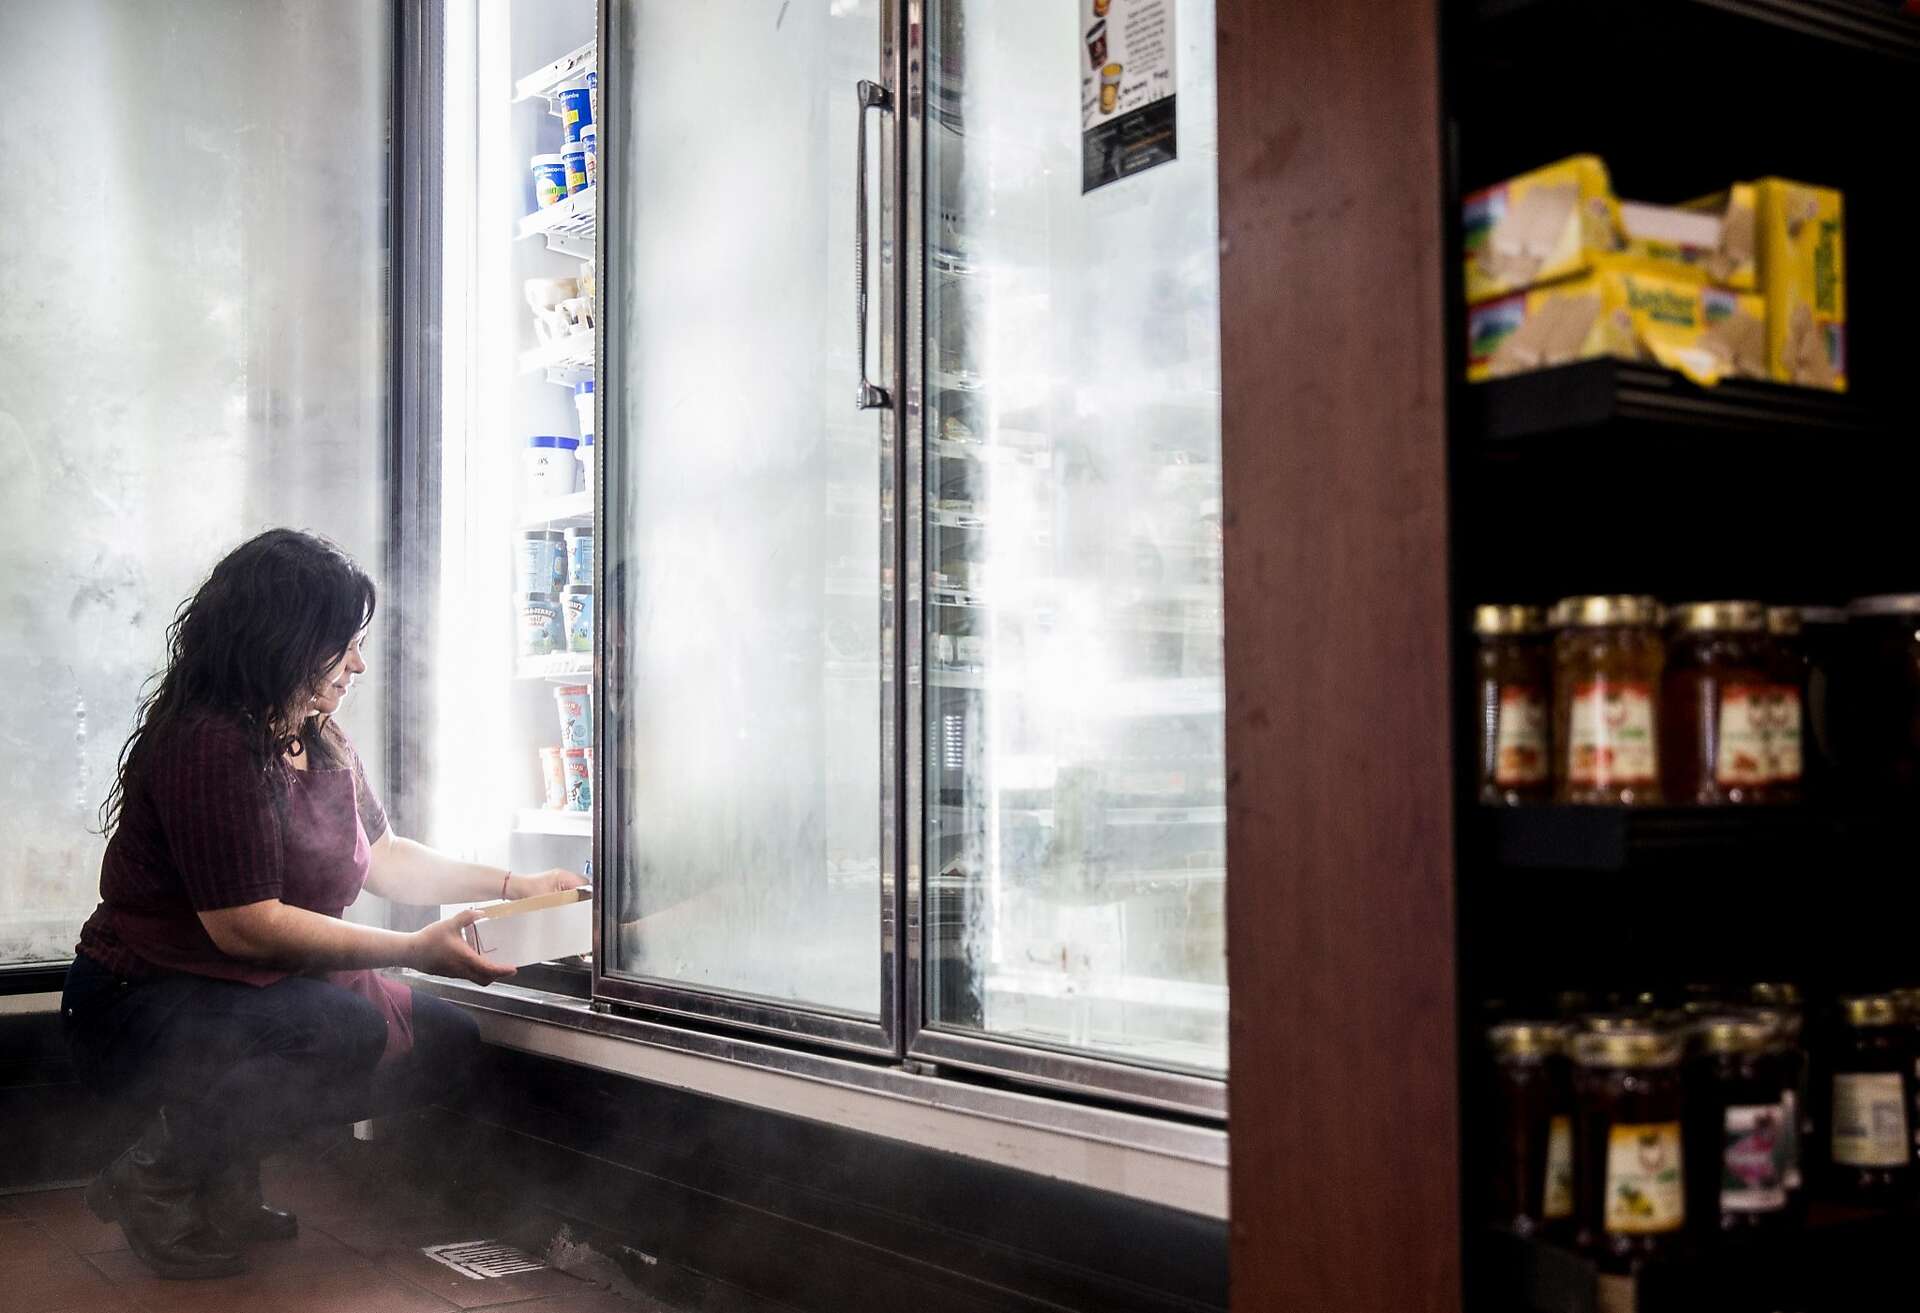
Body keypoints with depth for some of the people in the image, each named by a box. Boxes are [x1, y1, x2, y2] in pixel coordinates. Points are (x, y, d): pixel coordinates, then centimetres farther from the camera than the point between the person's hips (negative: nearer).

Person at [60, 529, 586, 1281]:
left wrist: (515, 887, 11)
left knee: (446, 1042, -1)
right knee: (351, 1034, -33)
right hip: (141, 1012, -9)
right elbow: (246, 926, -26)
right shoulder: (207, 745, -23)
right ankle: (163, 1175, -11)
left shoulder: (320, 743, 7)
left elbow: (380, 854, 19)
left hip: (257, 994, 10)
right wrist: (415, 952, -25)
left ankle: (223, 1170, 6)